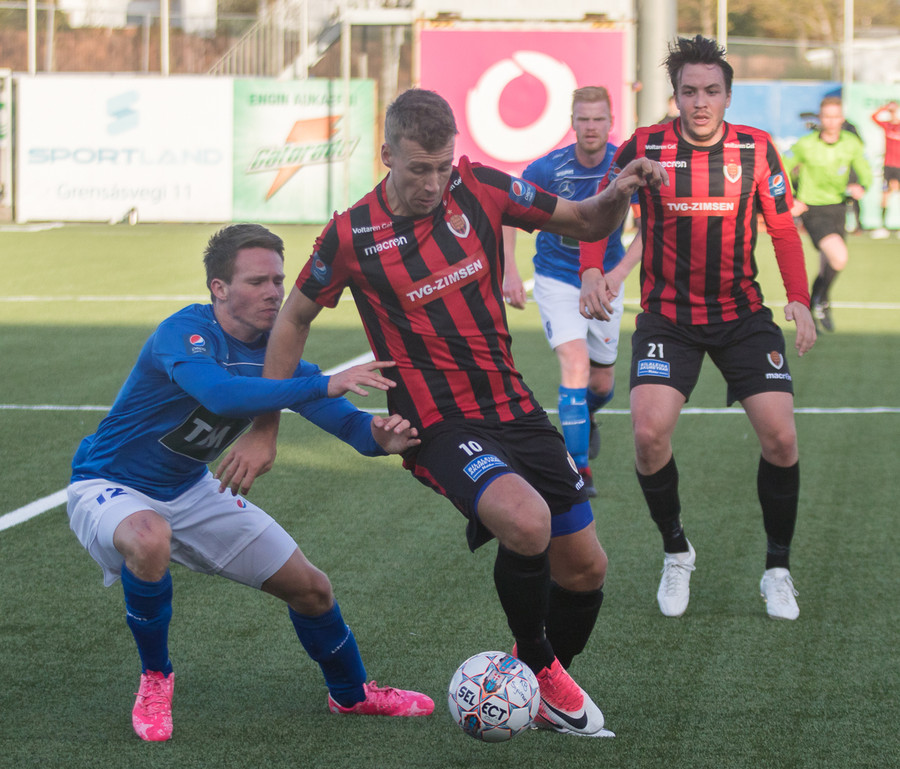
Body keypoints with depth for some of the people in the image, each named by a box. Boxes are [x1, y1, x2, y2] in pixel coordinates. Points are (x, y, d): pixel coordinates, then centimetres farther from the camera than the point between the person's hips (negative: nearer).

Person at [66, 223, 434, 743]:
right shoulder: (185, 332, -28)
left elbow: (343, 420, -11)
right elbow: (220, 394, -48)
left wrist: (379, 437, -35)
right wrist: (323, 385, -52)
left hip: (191, 492, 7)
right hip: (108, 486, -7)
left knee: (310, 588, 6)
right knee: (150, 539, -42)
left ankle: (351, 694, 35)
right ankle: (155, 680, -16)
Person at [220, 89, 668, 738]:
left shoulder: (478, 189, -3)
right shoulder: (352, 236, -11)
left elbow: (586, 223, 8)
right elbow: (294, 320, 5)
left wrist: (620, 194, -15)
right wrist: (265, 431, 7)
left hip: (514, 408, 5)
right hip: (439, 424, -5)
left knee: (585, 567, 6)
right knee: (526, 522, -31)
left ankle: (551, 678, 35)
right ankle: (536, 664, -4)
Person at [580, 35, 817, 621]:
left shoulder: (756, 149, -4)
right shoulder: (645, 148, -7)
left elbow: (783, 228, 5)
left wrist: (799, 299, -6)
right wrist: (592, 271, -12)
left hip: (743, 314, 1)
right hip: (667, 318, -1)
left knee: (780, 436, -10)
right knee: (650, 432, -18)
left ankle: (778, 569, 10)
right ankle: (676, 552, 7)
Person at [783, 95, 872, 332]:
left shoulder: (851, 144, -4)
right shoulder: (805, 145, -13)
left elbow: (865, 174, 2)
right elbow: (782, 169, 1)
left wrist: (859, 187, -21)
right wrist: (790, 200, -9)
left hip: (837, 208, 5)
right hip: (813, 210, -5)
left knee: (827, 268, 13)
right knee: (840, 257, -24)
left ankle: (810, 313, 36)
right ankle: (822, 302, 0)